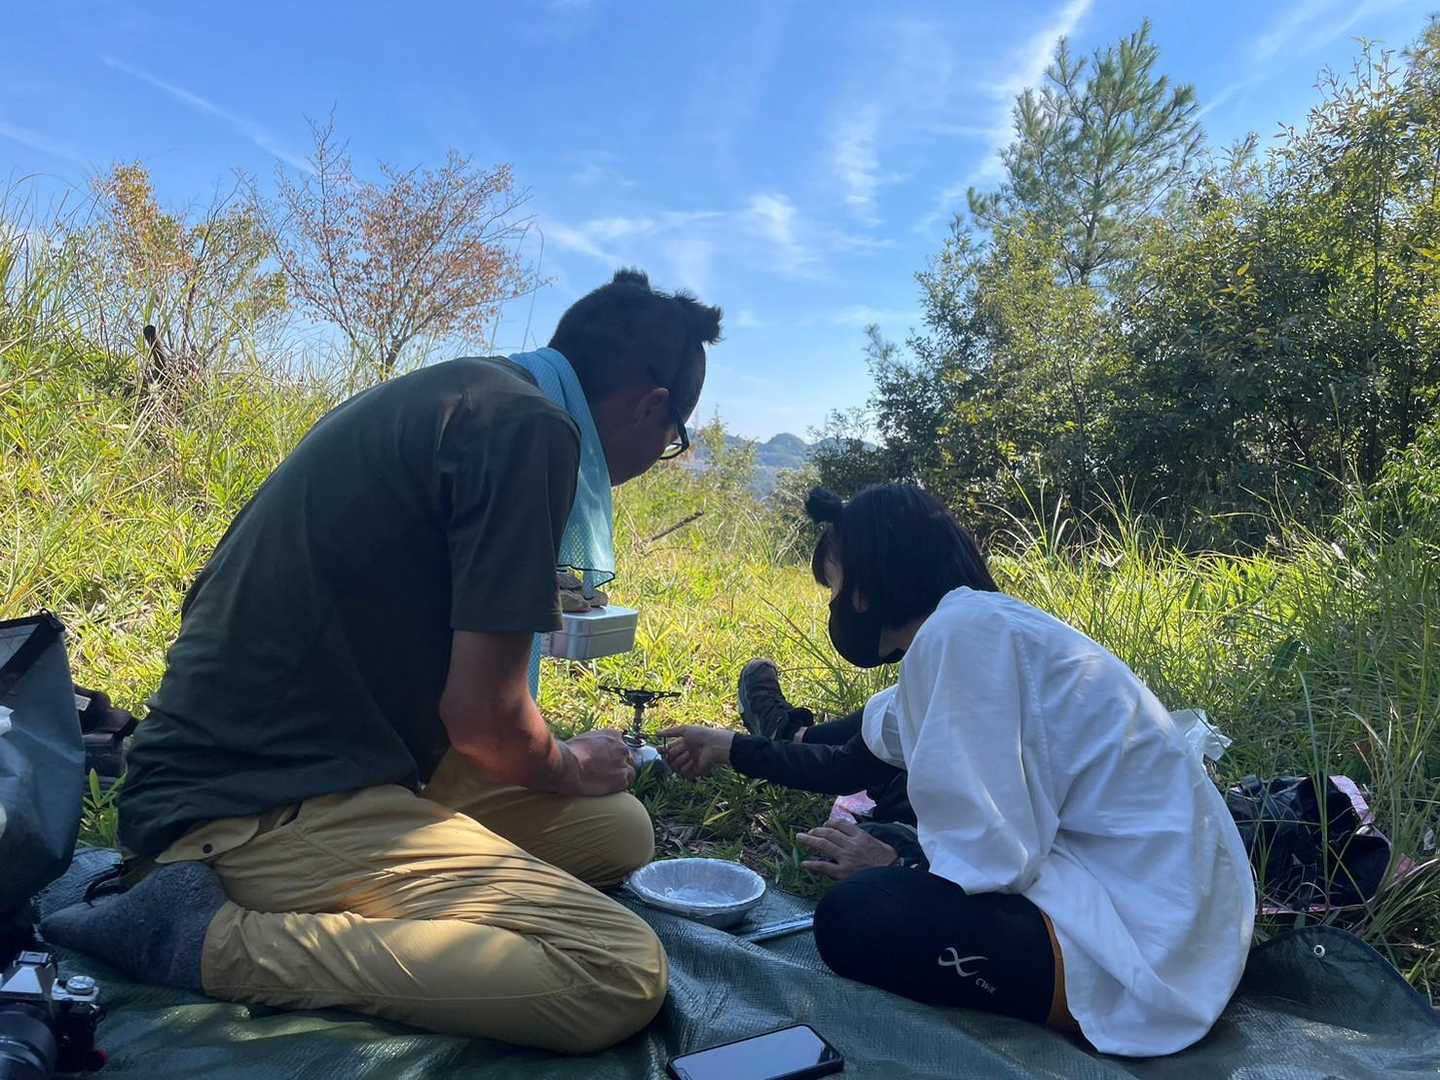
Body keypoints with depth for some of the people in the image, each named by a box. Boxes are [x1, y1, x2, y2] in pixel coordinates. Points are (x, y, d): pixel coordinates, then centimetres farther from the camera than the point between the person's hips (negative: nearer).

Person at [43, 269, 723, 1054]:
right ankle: (212, 939, -11)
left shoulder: (452, 397, 14)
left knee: (619, 829, 10)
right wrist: (572, 768, 5)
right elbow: (481, 713, -17)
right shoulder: (529, 427, -16)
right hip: (271, 807, -10)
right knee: (623, 973, -20)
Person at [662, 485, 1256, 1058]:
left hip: (1142, 940, -10)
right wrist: (728, 748, 30)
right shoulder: (973, 624, 9)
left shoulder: (963, 628, -21)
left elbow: (994, 857, -27)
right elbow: (851, 765, 21)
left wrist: (892, 869, -7)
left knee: (855, 917, -18)